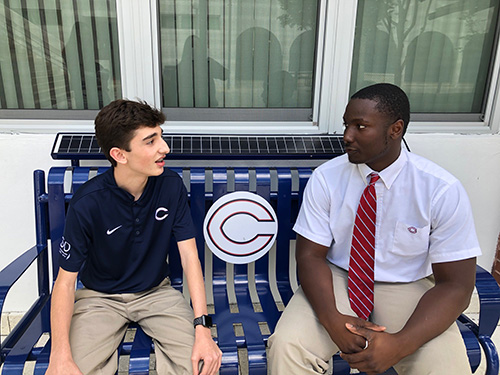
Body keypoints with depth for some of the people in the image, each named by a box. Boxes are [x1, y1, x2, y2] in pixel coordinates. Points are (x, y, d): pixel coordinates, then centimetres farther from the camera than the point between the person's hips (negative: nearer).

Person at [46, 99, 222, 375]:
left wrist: (202, 327, -23)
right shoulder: (86, 203, -20)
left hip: (156, 291, 1)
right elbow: (66, 281, -13)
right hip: (100, 298, -1)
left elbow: (189, 254, -13)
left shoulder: (171, 186, -13)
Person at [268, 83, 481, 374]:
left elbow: (455, 286, -12)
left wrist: (400, 344, -26)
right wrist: (333, 320, -25)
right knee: (287, 344, -25)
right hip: (336, 281, 1)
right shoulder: (326, 178, -9)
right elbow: (310, 255, -7)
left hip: (408, 288, 0)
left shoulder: (444, 191, -13)